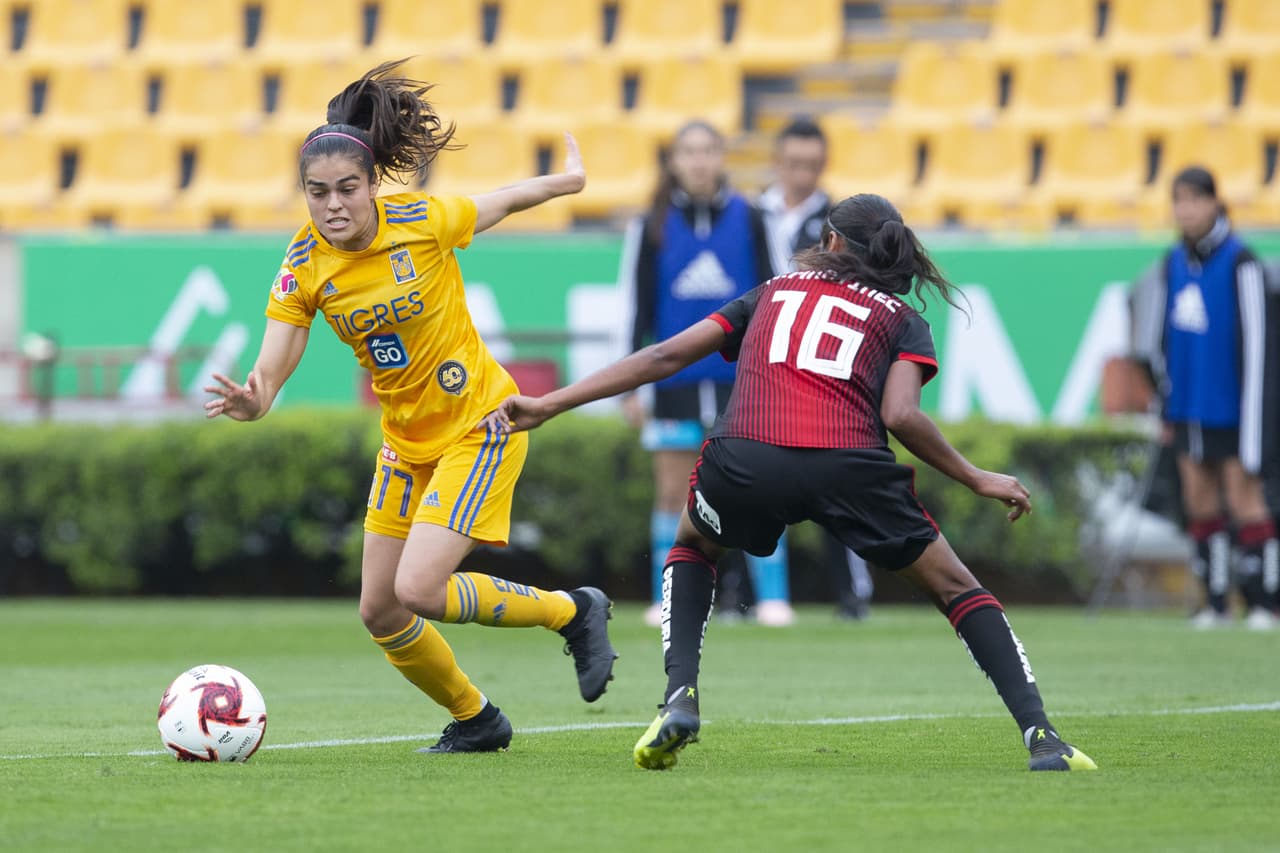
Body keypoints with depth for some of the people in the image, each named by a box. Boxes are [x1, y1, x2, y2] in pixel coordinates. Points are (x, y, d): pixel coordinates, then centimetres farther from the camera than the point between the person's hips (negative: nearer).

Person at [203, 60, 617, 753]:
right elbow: (271, 369, -16)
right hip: (406, 441, 5)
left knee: (419, 591, -19)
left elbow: (501, 202, 1)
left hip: (479, 423, -5)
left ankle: (573, 611, 3)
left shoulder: (422, 221, -19)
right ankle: (475, 720, 31)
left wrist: (568, 178, 18)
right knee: (380, 611, 6)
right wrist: (250, 402, -40)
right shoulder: (304, 267, -11)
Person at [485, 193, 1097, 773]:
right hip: (850, 465, -1)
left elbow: (664, 357, 23)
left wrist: (547, 406, 26)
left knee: (691, 548, 34)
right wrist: (977, 479, 13)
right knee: (956, 587, 17)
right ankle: (1040, 736, 3)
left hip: (743, 459, 1)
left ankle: (680, 698, 11)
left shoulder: (773, 292, 29)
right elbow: (899, 415, 1)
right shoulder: (903, 322, 22)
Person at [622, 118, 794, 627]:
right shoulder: (655, 227, 4)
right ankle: (668, 599, 10)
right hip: (676, 374, 1)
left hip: (740, 375, -1)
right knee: (672, 492, 3)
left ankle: (772, 596, -3)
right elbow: (642, 309, 6)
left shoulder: (748, 219, 3)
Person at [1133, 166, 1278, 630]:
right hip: (1189, 402, 6)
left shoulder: (1238, 261, -12)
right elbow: (1156, 332, 16)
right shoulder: (1174, 262, 7)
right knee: (1199, 498, 5)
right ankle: (1215, 600, 11)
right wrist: (1165, 400, 14)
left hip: (1231, 400, -6)